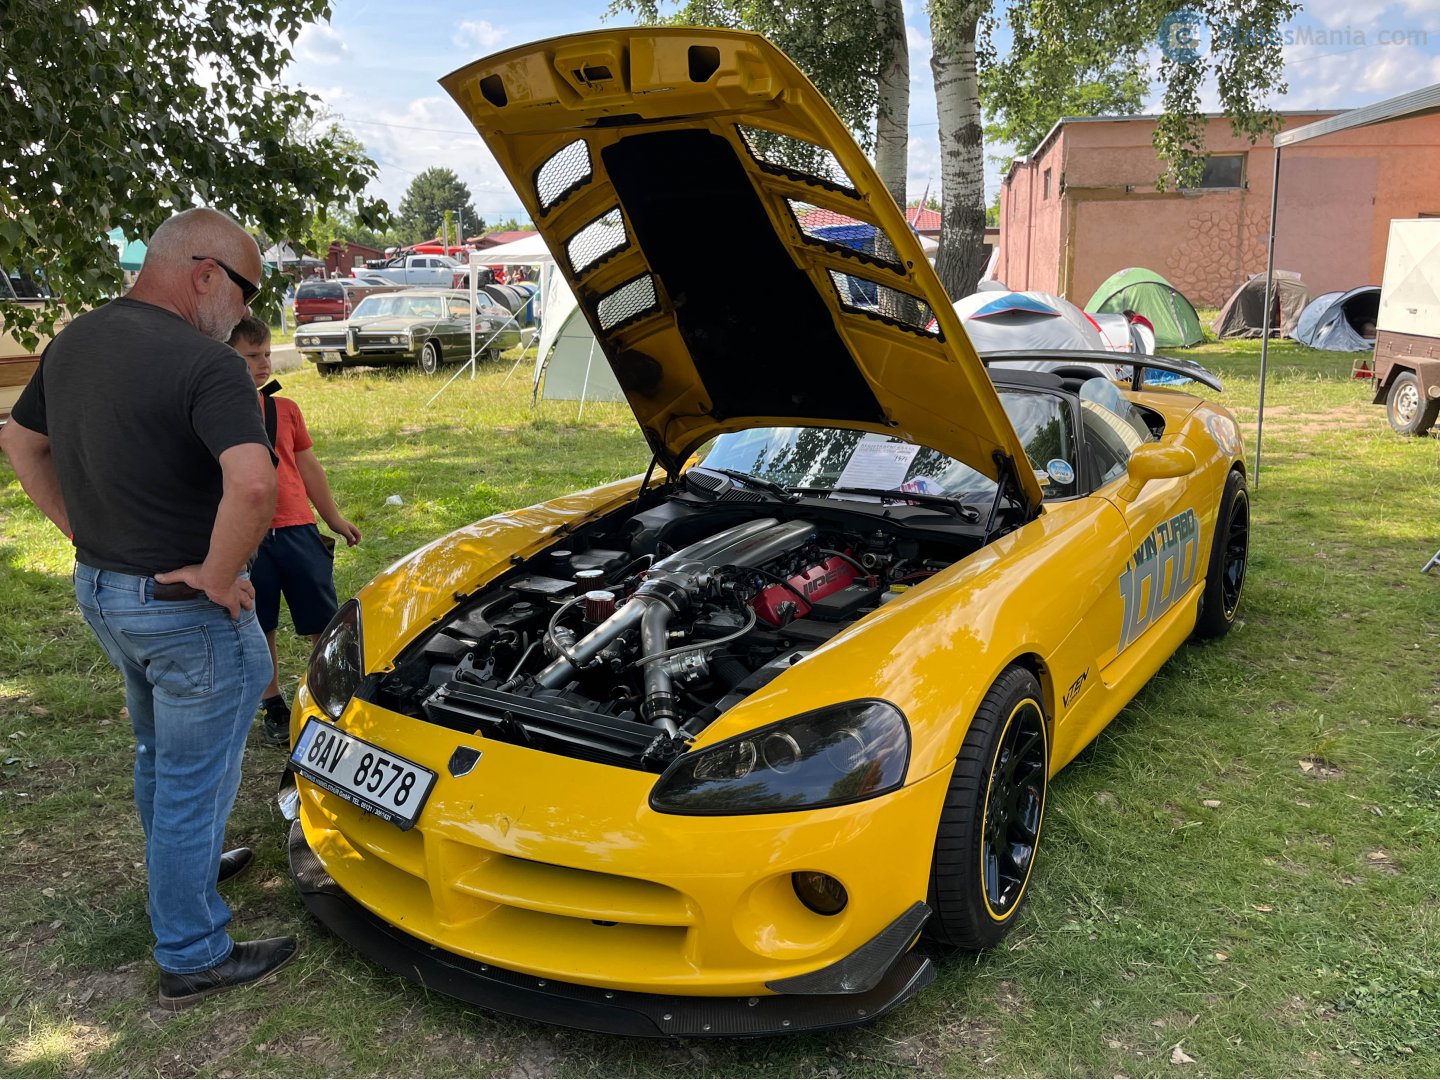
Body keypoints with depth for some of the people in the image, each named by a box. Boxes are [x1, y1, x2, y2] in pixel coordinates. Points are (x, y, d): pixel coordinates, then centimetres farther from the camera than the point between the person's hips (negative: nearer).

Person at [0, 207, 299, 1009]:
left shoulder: (72, 343, 5)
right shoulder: (206, 364, -23)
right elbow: (253, 486, -38)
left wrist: (85, 534, 15)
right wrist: (219, 576, -23)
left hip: (99, 589, 9)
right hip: (185, 609, -8)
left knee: (159, 753, 28)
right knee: (195, 777, 6)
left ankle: (184, 867, 50)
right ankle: (193, 958, 21)